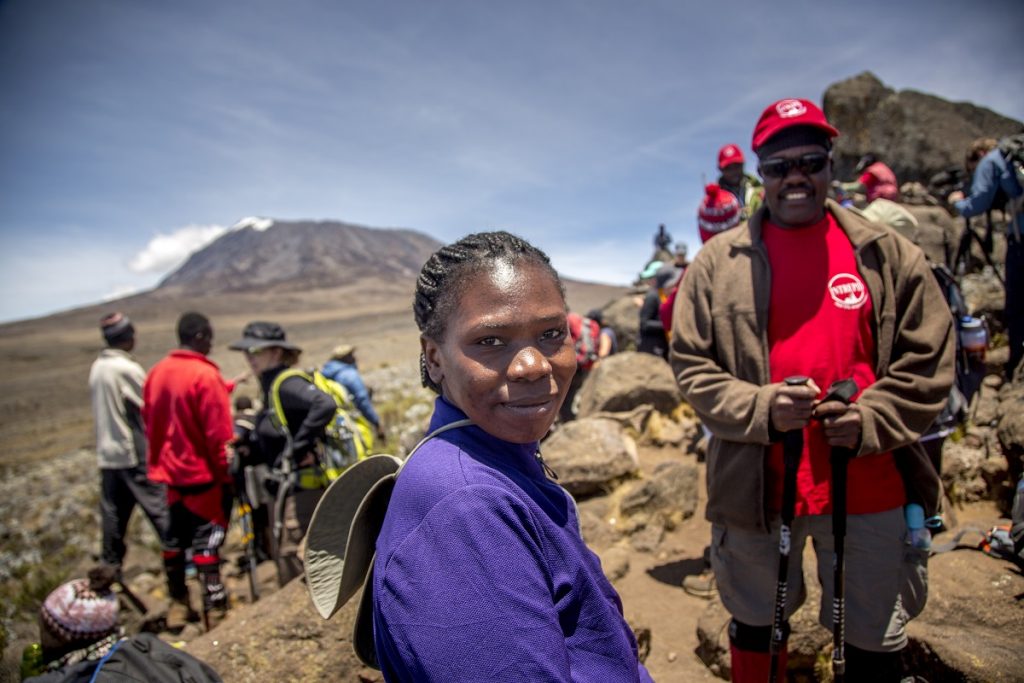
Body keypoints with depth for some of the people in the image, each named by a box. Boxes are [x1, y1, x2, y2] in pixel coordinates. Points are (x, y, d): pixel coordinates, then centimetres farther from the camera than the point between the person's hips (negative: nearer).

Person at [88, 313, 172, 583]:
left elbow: (106, 408, 13)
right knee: (159, 505, 0)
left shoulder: (97, 367, 6)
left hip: (106, 452, 8)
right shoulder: (126, 368, -18)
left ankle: (110, 565, 22)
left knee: (113, 511, 14)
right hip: (134, 452, -7)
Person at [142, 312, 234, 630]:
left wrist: (160, 459, 19)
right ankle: (215, 610, 7)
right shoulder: (205, 375, -18)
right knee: (206, 541, 1)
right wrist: (227, 473, -9)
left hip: (168, 472, 7)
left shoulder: (156, 372, 4)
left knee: (174, 539, 17)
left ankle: (178, 605, 29)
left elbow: (148, 421, 11)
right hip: (202, 473, -7)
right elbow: (219, 433, -18)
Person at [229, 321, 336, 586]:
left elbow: (325, 405, -37)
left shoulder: (286, 384, -18)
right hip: (293, 491, 10)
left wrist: (300, 447, -29)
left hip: (301, 492, -10)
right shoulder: (272, 387, 12)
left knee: (292, 575, -1)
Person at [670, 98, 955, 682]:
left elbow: (930, 359, 2)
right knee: (756, 625, 21)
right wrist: (759, 409, -16)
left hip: (870, 486, 1)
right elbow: (691, 365, -2)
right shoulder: (718, 262, -2)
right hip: (756, 486, 0)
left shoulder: (888, 254, 1)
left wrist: (870, 421, -11)